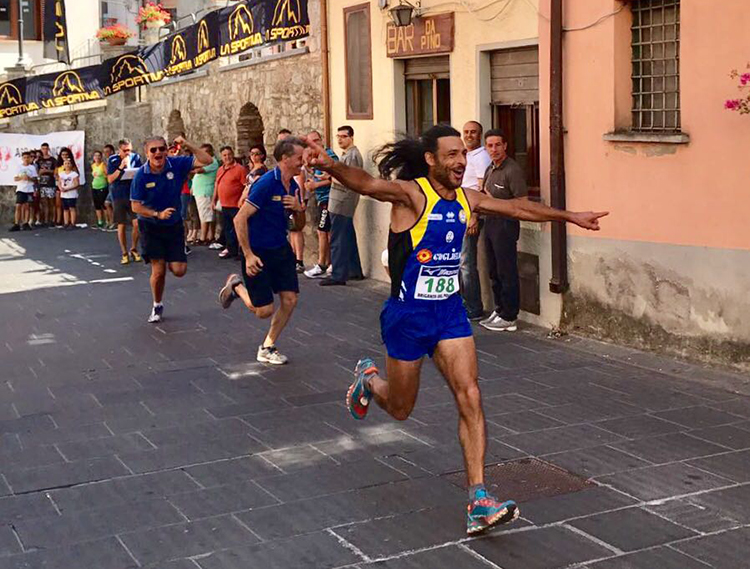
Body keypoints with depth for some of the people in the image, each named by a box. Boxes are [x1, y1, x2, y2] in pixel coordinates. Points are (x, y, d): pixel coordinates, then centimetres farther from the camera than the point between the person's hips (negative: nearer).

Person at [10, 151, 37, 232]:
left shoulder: (32, 167, 5)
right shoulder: (19, 167, 6)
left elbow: (35, 179, 4)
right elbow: (15, 178, 3)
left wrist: (29, 178, -16)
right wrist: (21, 177, -16)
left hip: (29, 189, 0)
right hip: (20, 189, 0)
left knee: (27, 206, 2)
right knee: (18, 206, -6)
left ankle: (26, 223, 7)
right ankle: (17, 224, -6)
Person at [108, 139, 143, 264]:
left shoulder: (135, 157, 3)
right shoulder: (113, 160, 0)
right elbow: (110, 179, -5)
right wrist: (121, 167, -14)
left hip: (133, 194, 0)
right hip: (119, 196, 0)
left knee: (137, 223, -8)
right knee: (121, 225, 5)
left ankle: (133, 249, 13)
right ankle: (124, 253, 16)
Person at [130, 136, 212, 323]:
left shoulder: (177, 164, -12)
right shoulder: (141, 175, -15)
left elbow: (206, 160, -17)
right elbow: (136, 206, -11)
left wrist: (187, 145, -27)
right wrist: (158, 214, -24)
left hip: (174, 225, 2)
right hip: (151, 226, -2)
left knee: (179, 270, -2)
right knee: (158, 270, -4)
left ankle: (171, 259, 37)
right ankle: (157, 306, 22)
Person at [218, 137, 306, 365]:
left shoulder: (292, 185, 4)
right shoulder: (266, 183, -21)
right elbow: (240, 219, -21)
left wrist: (299, 208, -7)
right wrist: (248, 256, -21)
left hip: (281, 249, 7)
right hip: (257, 253, -7)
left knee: (290, 299, 1)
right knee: (264, 310, -4)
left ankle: (267, 347, 18)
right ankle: (236, 286, 26)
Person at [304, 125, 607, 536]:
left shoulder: (467, 200, 4)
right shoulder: (411, 194, -17)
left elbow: (517, 208, 19)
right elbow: (367, 183, -37)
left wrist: (569, 216, 26)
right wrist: (330, 165, -57)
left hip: (450, 310, 5)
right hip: (408, 314, -5)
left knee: (470, 397, -8)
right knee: (400, 408, 12)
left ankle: (478, 502, -6)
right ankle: (368, 378, 48)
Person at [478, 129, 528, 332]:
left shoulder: (512, 170, -15)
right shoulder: (490, 169, 14)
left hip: (506, 223, -9)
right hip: (491, 223, 9)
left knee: (507, 273, -4)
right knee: (494, 272, 15)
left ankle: (509, 318, 2)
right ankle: (499, 310, 25)